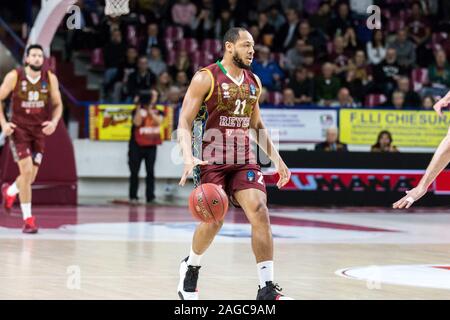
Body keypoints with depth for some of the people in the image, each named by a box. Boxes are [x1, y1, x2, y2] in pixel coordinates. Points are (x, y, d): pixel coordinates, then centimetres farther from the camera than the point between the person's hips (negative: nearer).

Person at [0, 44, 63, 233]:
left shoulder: (50, 78, -2)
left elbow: (57, 104, 8)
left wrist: (54, 122, -11)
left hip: (40, 130, 3)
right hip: (18, 129, -3)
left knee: (31, 177, 8)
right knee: (26, 171, -17)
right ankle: (27, 219, -8)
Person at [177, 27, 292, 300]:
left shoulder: (254, 82, 11)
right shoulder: (206, 78, -7)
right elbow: (184, 123, -10)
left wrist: (276, 159, 17)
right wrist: (188, 157, -26)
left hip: (243, 159, 5)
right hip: (211, 159, -5)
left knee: (260, 213, -13)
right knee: (214, 220, -11)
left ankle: (267, 288, -11)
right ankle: (191, 266, 21)